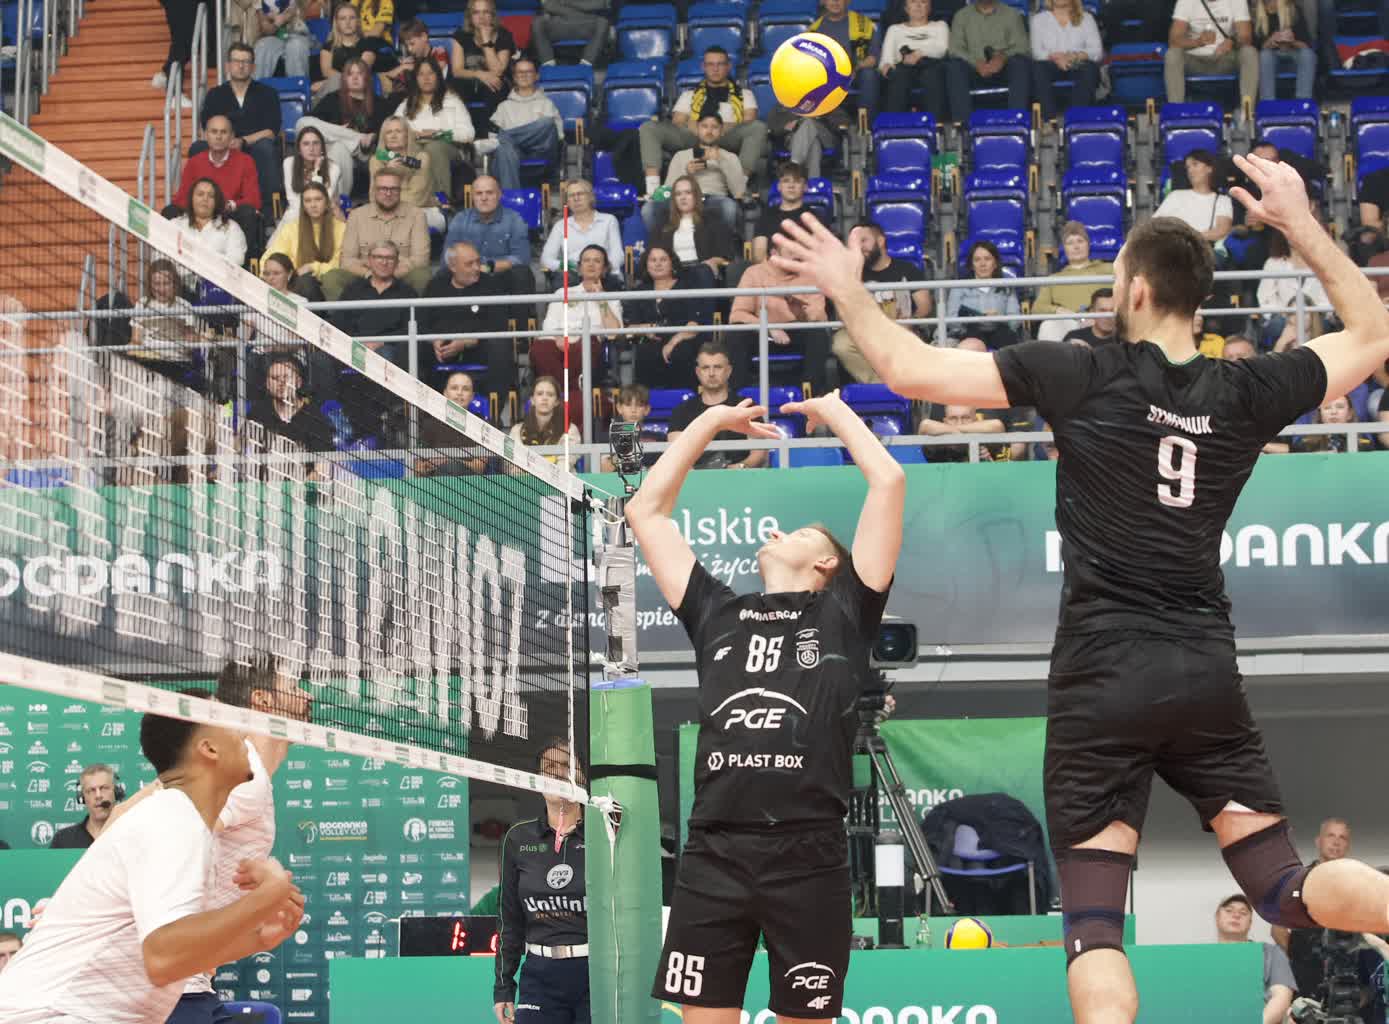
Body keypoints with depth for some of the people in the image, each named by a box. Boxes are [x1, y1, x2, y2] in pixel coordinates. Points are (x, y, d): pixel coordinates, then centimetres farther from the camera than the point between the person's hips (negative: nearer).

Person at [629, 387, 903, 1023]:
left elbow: (889, 481, 8)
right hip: (714, 854, 3)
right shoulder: (717, 614, 21)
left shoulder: (842, 613, 13)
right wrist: (711, 422, 31)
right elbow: (645, 510, 27)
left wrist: (834, 410, 20)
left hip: (809, 857, -3)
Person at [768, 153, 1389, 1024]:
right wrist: (1303, 224, 22)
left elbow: (912, 370, -6)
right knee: (1288, 888, 6)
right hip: (1207, 671, 3)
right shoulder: (1247, 393, 3)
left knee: (1095, 923, -1)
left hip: (1103, 676, -3)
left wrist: (846, 290, 11)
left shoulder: (1078, 376, -6)